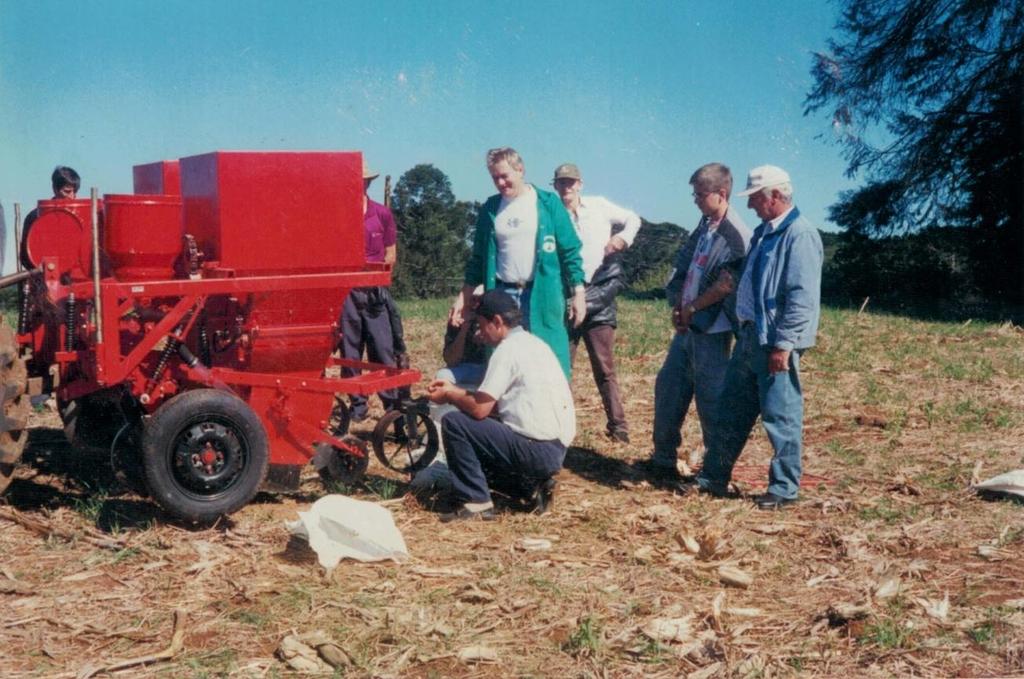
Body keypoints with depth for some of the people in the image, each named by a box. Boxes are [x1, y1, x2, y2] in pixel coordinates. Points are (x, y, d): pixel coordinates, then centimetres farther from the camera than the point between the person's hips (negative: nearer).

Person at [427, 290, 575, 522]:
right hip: (555, 449, 9)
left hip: (537, 449, -9)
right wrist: (454, 390, 18)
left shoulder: (508, 349, -12)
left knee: (453, 423, -6)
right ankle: (532, 485, 11)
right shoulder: (534, 344, 16)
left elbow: (479, 409, -12)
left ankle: (476, 502, -2)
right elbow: (495, 403, 20)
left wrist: (449, 395, 5)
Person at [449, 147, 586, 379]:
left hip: (543, 295, -3)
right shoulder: (490, 209, 10)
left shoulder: (548, 203, 1)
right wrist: (463, 297, 12)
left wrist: (578, 293, -4)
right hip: (503, 296, 3)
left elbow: (570, 251, 1)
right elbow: (479, 258, 16)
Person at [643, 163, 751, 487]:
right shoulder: (704, 226, 12)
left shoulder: (736, 235, -14)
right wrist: (678, 306, 1)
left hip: (712, 330, -8)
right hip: (687, 326, 8)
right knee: (668, 388, 11)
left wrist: (692, 308, -11)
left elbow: (727, 284, -21)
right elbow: (682, 267, 15)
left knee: (710, 399, -1)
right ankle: (663, 459, 24)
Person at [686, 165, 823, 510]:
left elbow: (802, 297, -21)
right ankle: (714, 478, 24)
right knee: (730, 412, 14)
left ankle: (784, 488, 12)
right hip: (750, 336, 10)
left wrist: (783, 344, -23)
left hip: (776, 342, -10)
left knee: (781, 417, 0)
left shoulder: (800, 235, -15)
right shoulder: (765, 232, 16)